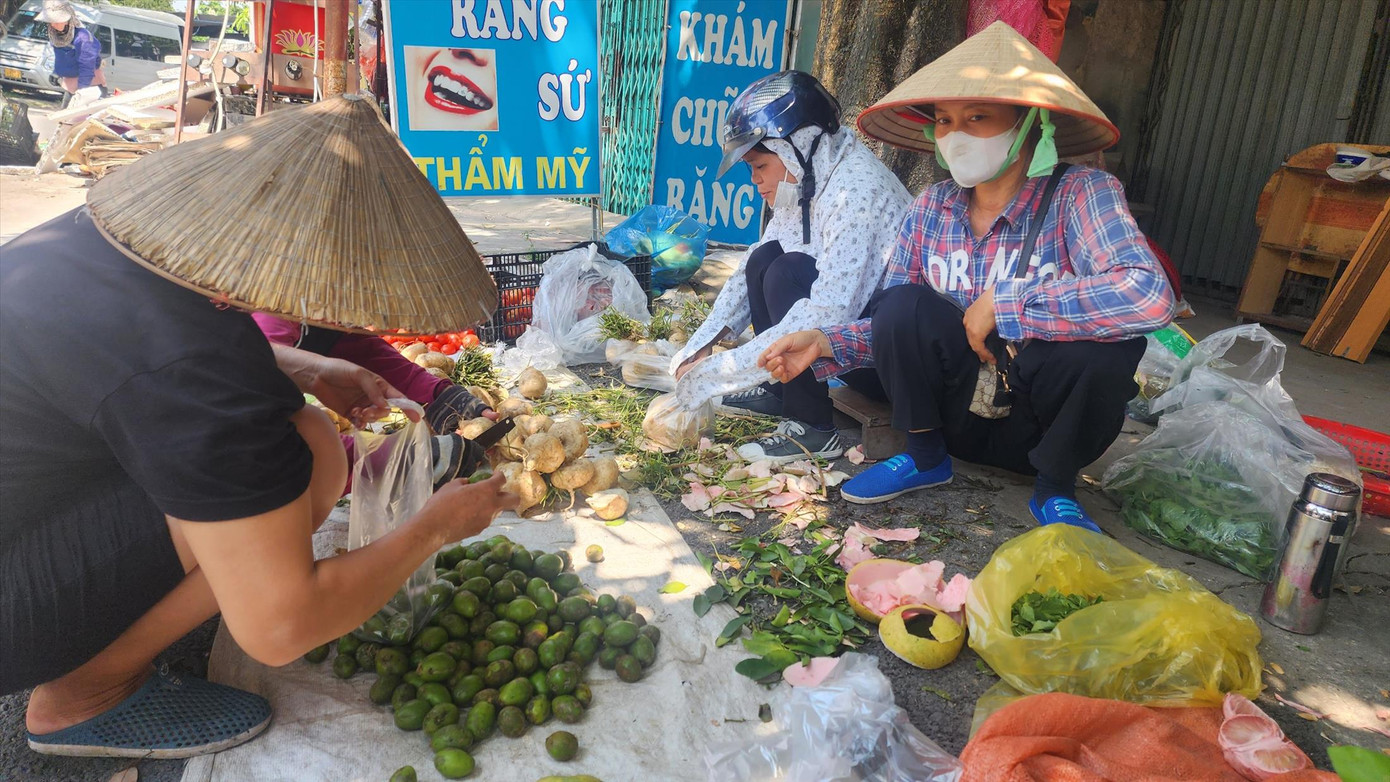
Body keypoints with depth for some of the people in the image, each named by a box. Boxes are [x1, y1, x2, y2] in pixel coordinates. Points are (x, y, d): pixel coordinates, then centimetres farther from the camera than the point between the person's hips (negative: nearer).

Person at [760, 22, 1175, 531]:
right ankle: (927, 457, 3)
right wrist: (824, 344, -18)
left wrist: (1002, 305, -30)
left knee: (1106, 342, -31)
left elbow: (1149, 297, -35)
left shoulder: (1081, 195, -17)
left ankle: (1055, 490, -3)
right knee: (904, 307, -21)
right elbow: (892, 326, 0)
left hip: (1043, 427, -2)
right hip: (962, 418, 3)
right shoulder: (933, 207, -3)